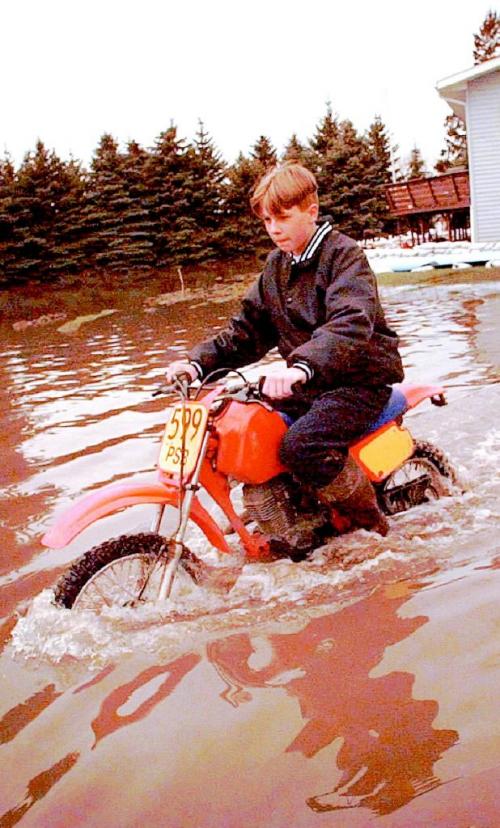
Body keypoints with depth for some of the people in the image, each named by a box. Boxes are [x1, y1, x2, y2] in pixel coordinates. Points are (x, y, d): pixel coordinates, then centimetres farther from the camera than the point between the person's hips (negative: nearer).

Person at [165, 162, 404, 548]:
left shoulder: (345, 255, -12)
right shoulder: (276, 266, 12)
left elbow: (351, 323, -31)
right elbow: (247, 329, 12)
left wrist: (302, 366, -49)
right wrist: (198, 362, -6)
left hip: (360, 379, -8)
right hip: (308, 384, 8)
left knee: (300, 446, -31)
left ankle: (373, 525, -7)